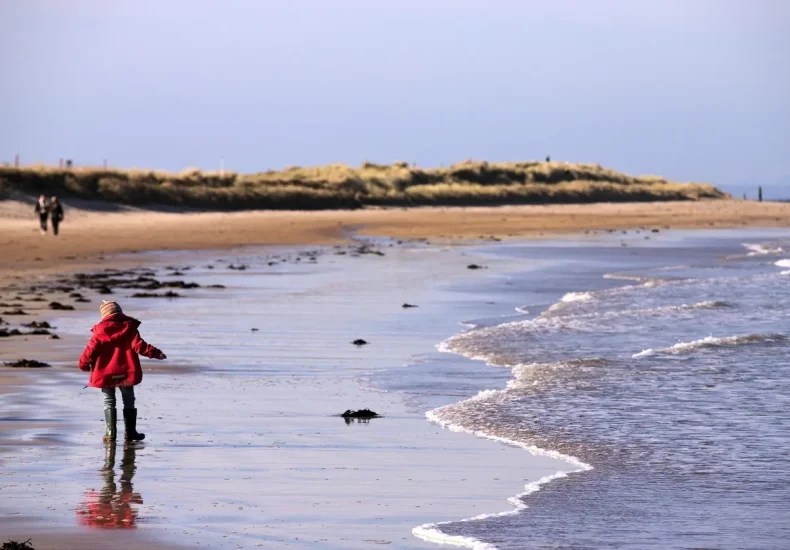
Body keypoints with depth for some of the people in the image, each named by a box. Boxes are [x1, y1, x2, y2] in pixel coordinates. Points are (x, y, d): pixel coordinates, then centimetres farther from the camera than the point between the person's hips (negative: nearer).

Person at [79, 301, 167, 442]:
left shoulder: (100, 331, -6)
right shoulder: (129, 329, -5)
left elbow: (91, 350, -6)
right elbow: (139, 346, -14)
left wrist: (84, 364, 10)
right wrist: (155, 353, -8)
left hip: (105, 374, 0)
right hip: (126, 373, 0)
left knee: (109, 403, 9)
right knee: (129, 402, 12)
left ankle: (110, 432, 0)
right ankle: (130, 432, 12)